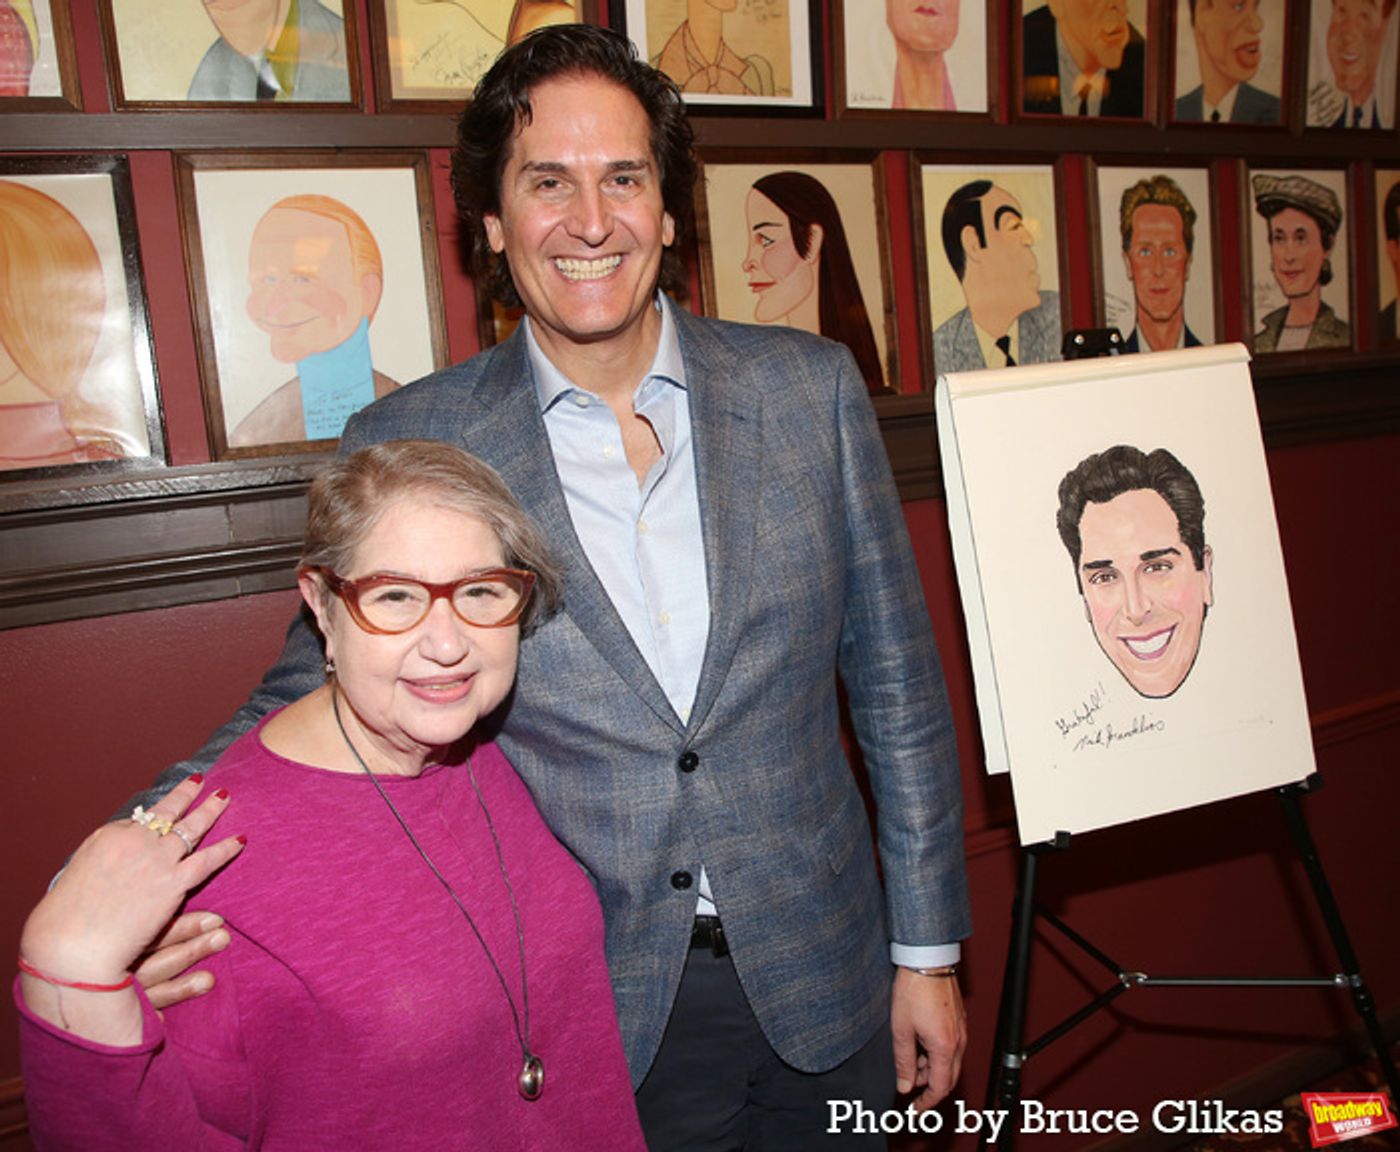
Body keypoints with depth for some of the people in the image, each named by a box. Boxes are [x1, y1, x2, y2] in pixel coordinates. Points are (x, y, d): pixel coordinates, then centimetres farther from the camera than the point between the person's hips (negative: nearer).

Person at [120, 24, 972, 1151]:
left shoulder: (811, 388, -6)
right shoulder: (405, 446, -10)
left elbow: (897, 681, -1)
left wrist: (927, 950, 3)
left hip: (822, 984, 3)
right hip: (584, 1024, -1)